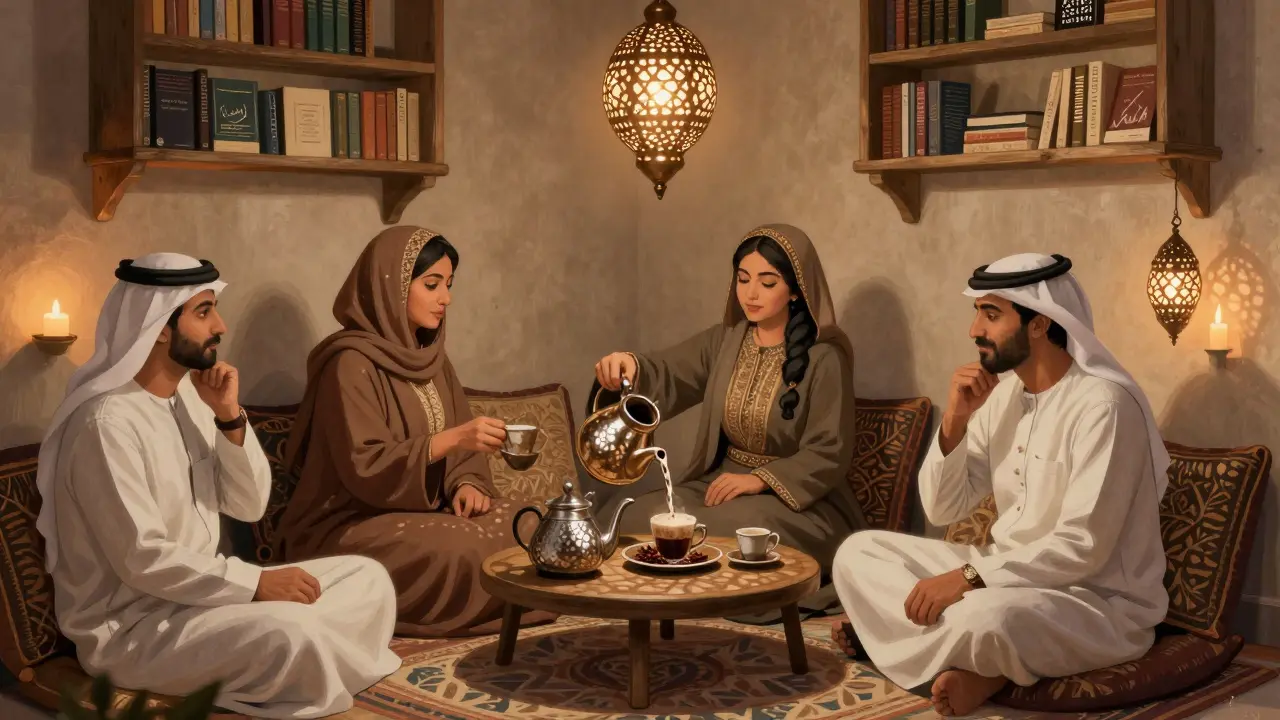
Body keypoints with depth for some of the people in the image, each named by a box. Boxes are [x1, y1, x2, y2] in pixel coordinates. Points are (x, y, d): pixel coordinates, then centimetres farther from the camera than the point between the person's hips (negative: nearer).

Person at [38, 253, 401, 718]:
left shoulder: (190, 395, 6)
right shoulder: (108, 421, -21)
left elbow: (249, 506, 5)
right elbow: (142, 560, -25)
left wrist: (230, 417, -9)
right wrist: (257, 584, -24)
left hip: (196, 592, 9)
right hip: (130, 625, -9)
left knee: (368, 579, 0)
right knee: (289, 632, -33)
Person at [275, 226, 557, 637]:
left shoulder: (431, 357, 11)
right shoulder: (352, 363, -16)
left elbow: (461, 447, 12)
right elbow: (363, 467, -22)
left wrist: (467, 482, -11)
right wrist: (451, 438, -31)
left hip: (424, 510, 7)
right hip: (353, 526, -7)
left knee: (526, 528, -16)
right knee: (466, 549, -31)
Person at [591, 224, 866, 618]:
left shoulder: (824, 358, -10)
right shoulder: (724, 341, 7)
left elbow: (829, 454, -10)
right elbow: (666, 376, -3)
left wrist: (761, 479, -21)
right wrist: (630, 366, -27)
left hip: (797, 496, -5)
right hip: (722, 480, 5)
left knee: (733, 531, -34)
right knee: (643, 516, -20)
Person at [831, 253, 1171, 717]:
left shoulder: (1102, 404, -20)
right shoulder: (1002, 392, 5)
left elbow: (1082, 548, -25)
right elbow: (942, 511, 5)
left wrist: (967, 578, -27)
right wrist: (955, 421, -11)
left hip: (1100, 602, -9)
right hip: (1009, 576, 9)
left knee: (984, 617, -41)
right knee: (858, 553, -1)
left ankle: (974, 664, -5)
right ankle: (985, 668, -14)